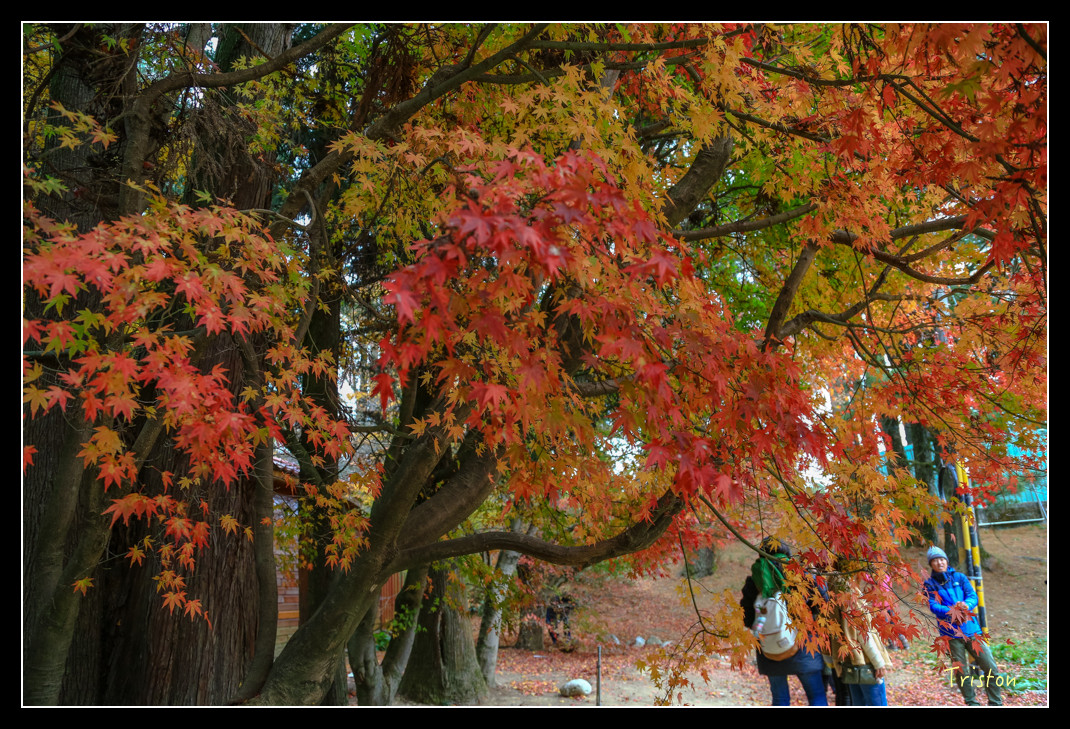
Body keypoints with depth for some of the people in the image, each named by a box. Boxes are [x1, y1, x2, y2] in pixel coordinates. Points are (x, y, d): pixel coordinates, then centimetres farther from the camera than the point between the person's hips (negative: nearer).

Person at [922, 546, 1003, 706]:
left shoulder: (960, 577, 8)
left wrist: (966, 605, -24)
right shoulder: (930, 584, 1)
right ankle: (972, 703, 19)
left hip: (971, 629, 2)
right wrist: (952, 611, -28)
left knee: (990, 668, 2)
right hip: (951, 633, -2)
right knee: (961, 673, 4)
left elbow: (973, 596, -2)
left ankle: (996, 703, 16)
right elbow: (933, 606, -11)